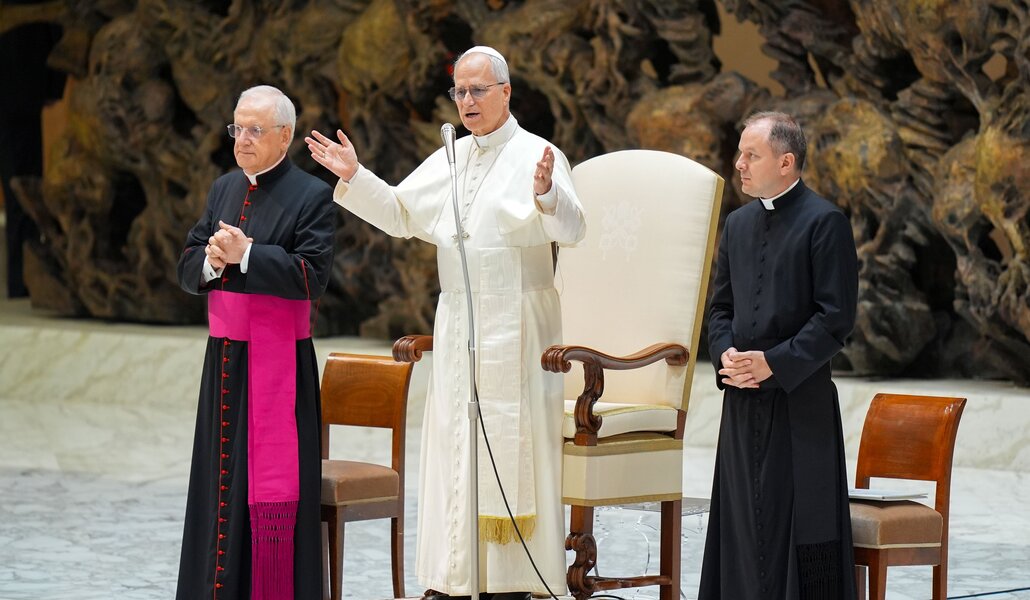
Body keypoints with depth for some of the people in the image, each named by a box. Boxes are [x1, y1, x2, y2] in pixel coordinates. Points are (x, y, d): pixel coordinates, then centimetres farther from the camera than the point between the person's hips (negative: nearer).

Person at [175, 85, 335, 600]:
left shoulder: (312, 196, -6)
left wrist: (246, 254, -19)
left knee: (274, 485, -5)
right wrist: (211, 262, -11)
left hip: (280, 362, -6)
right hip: (224, 359, 6)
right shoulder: (223, 190, 13)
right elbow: (187, 270, 11)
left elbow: (312, 276, -16)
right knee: (221, 480, 9)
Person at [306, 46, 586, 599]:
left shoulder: (535, 156, -8)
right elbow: (401, 214, 19)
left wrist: (546, 195, -41)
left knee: (509, 447, -4)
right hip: (456, 323, 6)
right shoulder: (448, 160, 12)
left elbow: (570, 230, -21)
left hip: (514, 326, -6)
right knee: (452, 444, 7)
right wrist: (355, 178, 6)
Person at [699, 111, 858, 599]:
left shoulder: (825, 223, -8)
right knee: (744, 518, 8)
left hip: (800, 399, -6)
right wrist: (726, 354, -2)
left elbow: (836, 317, -12)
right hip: (743, 403, 6)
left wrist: (773, 363, -16)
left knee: (799, 520, -4)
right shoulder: (738, 224, 14)